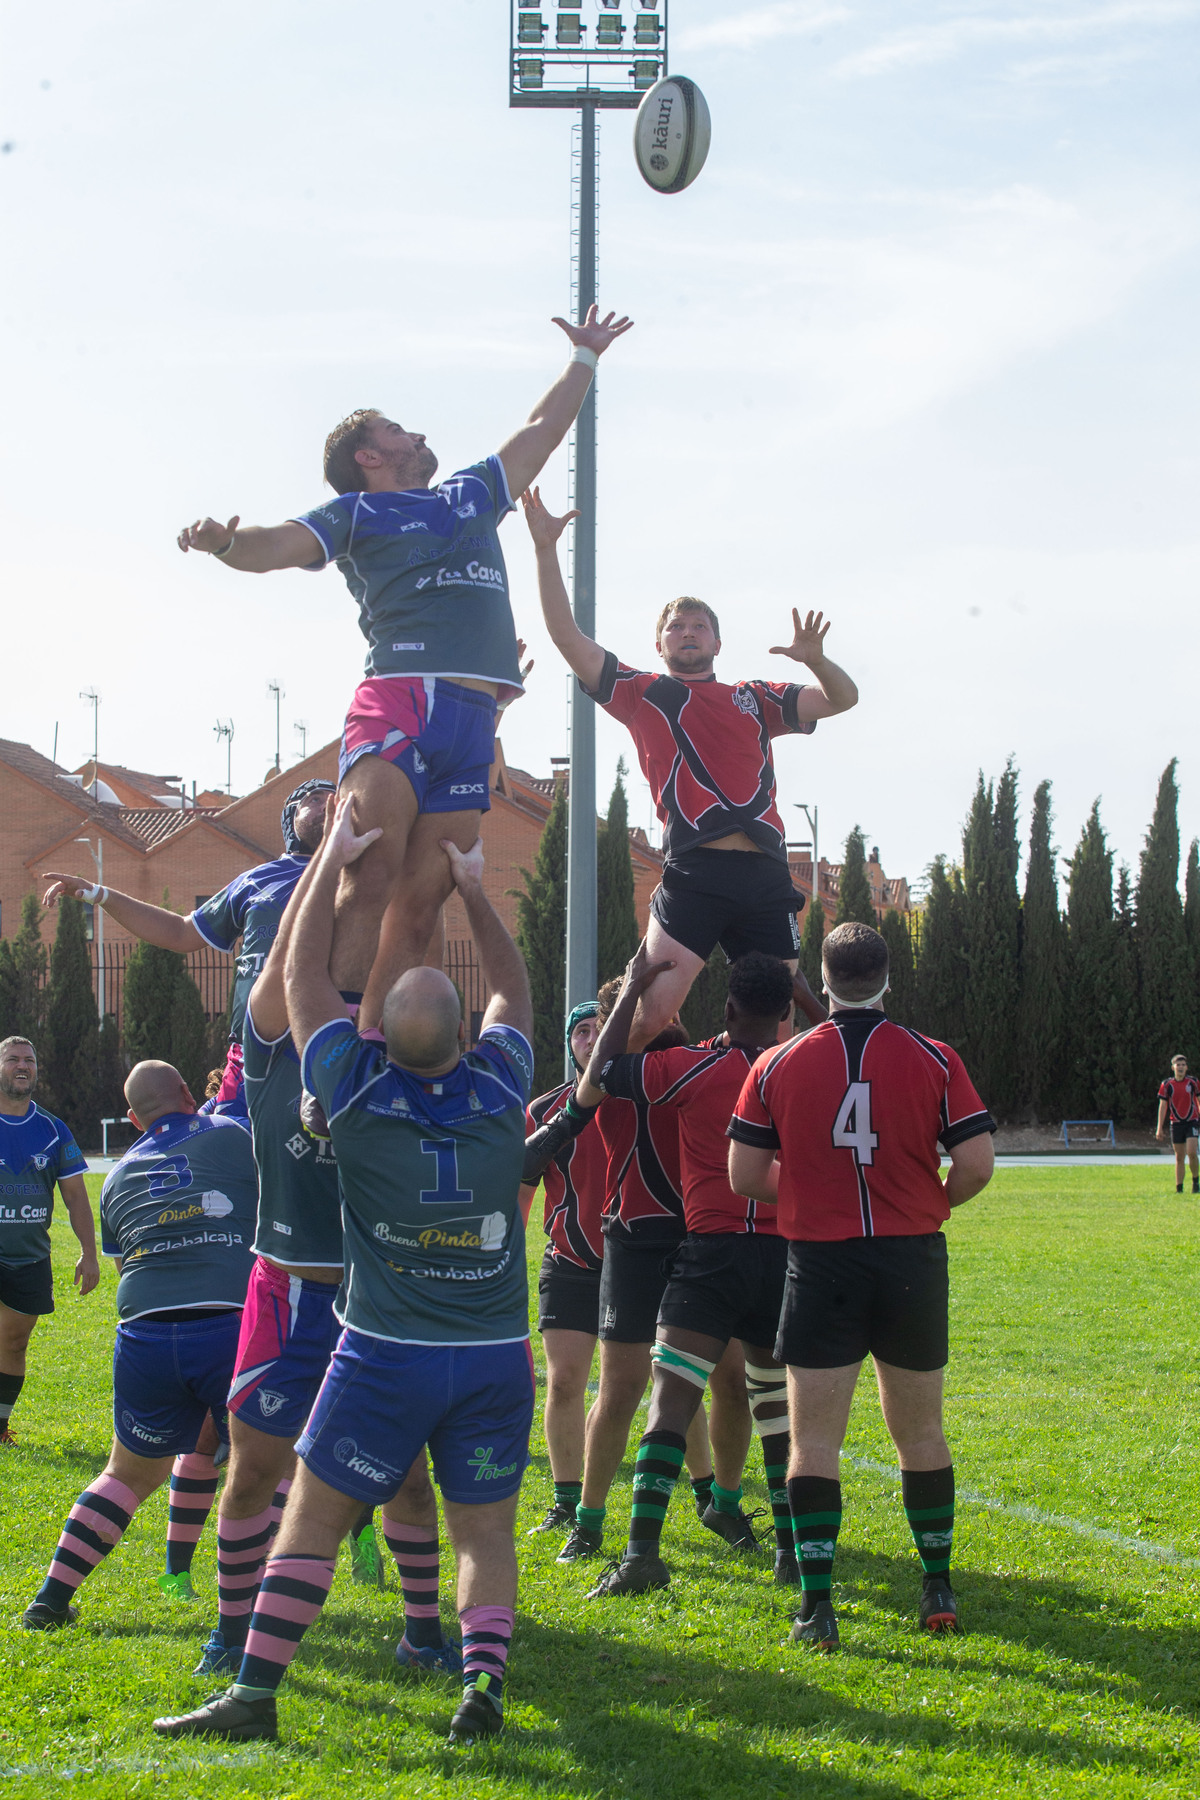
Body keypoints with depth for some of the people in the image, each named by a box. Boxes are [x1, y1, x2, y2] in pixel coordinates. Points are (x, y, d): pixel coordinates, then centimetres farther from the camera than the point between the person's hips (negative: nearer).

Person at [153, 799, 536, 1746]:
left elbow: (303, 976, 3)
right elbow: (515, 991, 15)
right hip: (497, 1353, 2)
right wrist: (473, 887, 20)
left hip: (386, 1355, -2)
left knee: (311, 1521, 6)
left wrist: (334, 857, 10)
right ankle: (484, 1680, -7)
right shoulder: (500, 1088, -6)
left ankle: (254, 1691, 6)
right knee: (484, 1532, 9)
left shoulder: (358, 1091, -11)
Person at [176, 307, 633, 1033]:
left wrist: (586, 358, 52)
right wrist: (226, 541, -24)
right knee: (368, 884, -18)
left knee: (421, 903, -1)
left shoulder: (471, 494, 31)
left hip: (474, 725, 6)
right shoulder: (355, 513, 13)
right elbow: (278, 545, -3)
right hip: (399, 703, -5)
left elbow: (542, 431, 44)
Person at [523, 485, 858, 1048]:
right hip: (693, 871, -4)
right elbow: (568, 638, 11)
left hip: (766, 874, 4)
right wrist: (545, 549, 5)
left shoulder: (755, 699, 25)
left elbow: (841, 699, 22)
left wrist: (814, 661, 0)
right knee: (653, 1010, -17)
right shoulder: (645, 693, 17)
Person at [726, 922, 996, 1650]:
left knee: (815, 1439, 1)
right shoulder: (935, 1061, -3)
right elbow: (977, 1164, -8)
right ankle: (939, 1590, 21)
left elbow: (744, 1175, 0)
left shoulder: (777, 1066, -2)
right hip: (913, 1265, 1)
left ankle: (817, 1607, -5)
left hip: (821, 1263, -1)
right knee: (922, 1433, 14)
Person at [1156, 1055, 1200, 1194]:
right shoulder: (1167, 1085, 3)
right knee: (1179, 1157, 4)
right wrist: (1160, 1128, 2)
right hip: (1176, 1123, 1)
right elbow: (1162, 1106, 5)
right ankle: (1179, 1188, 10)